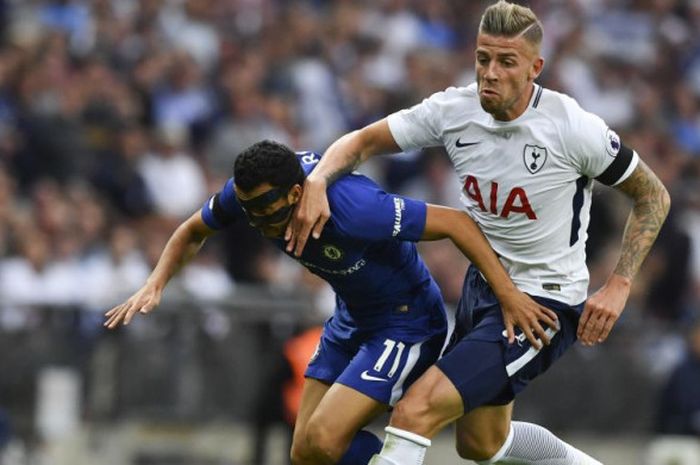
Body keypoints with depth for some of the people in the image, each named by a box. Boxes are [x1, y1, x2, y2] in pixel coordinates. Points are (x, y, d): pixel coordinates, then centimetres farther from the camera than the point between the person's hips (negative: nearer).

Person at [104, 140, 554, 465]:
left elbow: (456, 222, -29)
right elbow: (193, 232, 7)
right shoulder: (251, 190, -14)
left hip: (407, 321, -8)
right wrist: (156, 284, -9)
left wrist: (508, 294, -29)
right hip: (352, 319, 8)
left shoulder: (352, 208, -36)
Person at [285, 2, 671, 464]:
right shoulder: (454, 110, -9)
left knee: (415, 412, -22)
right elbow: (363, 142, -2)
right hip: (483, 284, 7)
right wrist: (316, 181, -23)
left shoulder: (575, 128, -21)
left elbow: (654, 196, -8)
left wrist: (618, 287, -16)